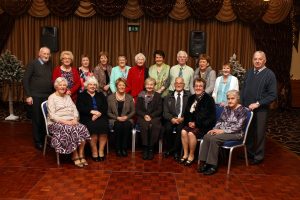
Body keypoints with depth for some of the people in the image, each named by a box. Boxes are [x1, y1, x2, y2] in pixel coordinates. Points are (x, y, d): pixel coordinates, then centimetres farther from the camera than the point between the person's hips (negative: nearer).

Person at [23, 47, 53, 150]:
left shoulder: (50, 64, 9)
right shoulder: (33, 64, -5)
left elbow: (52, 79, 10)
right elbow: (25, 80, -6)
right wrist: (28, 95, -11)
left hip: (48, 96, 4)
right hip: (36, 97, -4)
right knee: (37, 120, 5)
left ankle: (45, 139, 23)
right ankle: (37, 141, 18)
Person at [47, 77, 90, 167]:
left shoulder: (68, 97, 21)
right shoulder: (52, 97, 2)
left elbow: (75, 110, 14)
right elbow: (52, 115, -8)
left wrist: (75, 119, -8)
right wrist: (65, 121, -19)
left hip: (71, 122, 5)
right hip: (56, 123, -5)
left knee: (82, 128, -25)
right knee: (71, 130, -33)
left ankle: (81, 155, -22)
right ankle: (75, 156, -21)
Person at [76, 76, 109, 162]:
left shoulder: (100, 95, 23)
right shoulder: (81, 95, 16)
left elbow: (105, 107, 9)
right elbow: (80, 108, 0)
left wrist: (99, 113, -11)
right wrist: (92, 111, -14)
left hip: (100, 116, 2)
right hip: (87, 117, -2)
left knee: (104, 125, -29)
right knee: (93, 126, -32)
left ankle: (101, 151, -20)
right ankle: (94, 151, -19)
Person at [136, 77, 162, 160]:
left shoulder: (158, 96, 8)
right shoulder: (141, 95, 10)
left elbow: (159, 110, 3)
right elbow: (138, 109, 7)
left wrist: (151, 116, -11)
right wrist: (144, 115, -10)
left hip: (154, 117, 0)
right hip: (142, 117, 0)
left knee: (154, 126, -32)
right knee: (144, 125, -32)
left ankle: (151, 148, -19)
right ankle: (145, 148, -21)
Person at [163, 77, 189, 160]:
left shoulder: (188, 97, 9)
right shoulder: (168, 97, 16)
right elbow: (165, 112, 6)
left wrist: (182, 118, -16)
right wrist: (172, 119, -13)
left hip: (183, 120, -1)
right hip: (171, 120, 2)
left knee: (180, 129, -32)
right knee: (168, 128, -28)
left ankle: (176, 151, -13)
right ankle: (168, 149, -5)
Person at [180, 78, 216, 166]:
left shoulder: (209, 99, -6)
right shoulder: (191, 98, 12)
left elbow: (211, 116, -10)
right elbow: (187, 113, 15)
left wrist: (196, 123, -15)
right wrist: (189, 121, -5)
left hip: (204, 125, -5)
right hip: (192, 123, 5)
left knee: (191, 133, -29)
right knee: (183, 131, -23)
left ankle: (191, 156, -10)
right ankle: (185, 154, -11)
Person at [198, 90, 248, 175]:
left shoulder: (242, 110, -7)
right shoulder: (226, 108, 12)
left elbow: (238, 127, -15)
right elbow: (220, 121, 13)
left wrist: (223, 131, -21)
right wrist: (215, 129, -7)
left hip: (236, 134, -6)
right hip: (222, 131, 6)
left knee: (214, 139, -29)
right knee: (206, 136, -21)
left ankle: (213, 166, -21)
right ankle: (205, 163, -19)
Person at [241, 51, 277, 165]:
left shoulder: (269, 74, -7)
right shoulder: (249, 73, 8)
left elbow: (273, 95, -11)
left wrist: (258, 104, -16)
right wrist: (243, 104, 5)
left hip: (260, 110, -4)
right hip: (247, 108, 4)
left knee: (259, 134, 7)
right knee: (248, 132, 11)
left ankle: (259, 156, 23)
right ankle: (249, 152, 29)